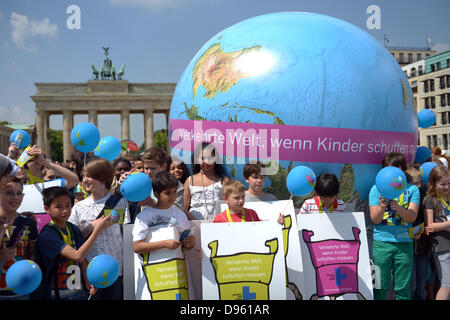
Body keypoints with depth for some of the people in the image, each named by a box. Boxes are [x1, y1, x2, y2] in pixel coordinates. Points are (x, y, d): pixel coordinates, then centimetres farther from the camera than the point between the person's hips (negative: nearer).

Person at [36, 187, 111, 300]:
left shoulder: (74, 229, 3)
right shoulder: (47, 235, -18)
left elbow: (82, 260, 7)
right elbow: (78, 256, -26)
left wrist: (87, 282, -9)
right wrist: (97, 229, -28)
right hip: (56, 294, -5)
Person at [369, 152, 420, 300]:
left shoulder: (412, 189, 7)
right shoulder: (377, 189, 6)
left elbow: (412, 217, -3)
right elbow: (375, 219, -1)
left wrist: (397, 207, -22)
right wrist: (382, 206, -21)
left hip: (404, 243, 1)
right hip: (382, 242, -1)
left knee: (403, 288, 6)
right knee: (380, 287, 2)